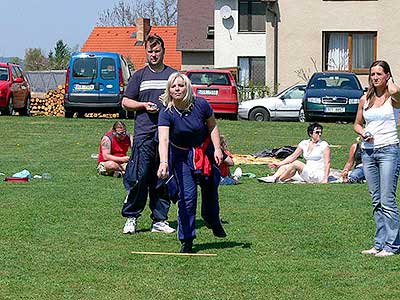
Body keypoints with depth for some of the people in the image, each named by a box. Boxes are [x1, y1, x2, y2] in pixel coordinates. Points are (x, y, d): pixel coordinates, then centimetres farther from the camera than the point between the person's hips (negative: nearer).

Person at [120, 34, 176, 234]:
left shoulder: (173, 75, 12)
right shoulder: (139, 76, 10)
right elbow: (126, 102, 11)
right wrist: (144, 105, -6)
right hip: (144, 134, -1)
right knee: (138, 177, -8)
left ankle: (159, 220, 9)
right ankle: (131, 218, 3)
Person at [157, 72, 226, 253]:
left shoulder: (201, 105, -18)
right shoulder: (166, 113, -23)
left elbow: (212, 126, -1)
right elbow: (163, 139, -36)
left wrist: (217, 149, -10)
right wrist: (164, 162, -51)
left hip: (205, 151, 2)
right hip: (181, 155, -2)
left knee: (210, 187, 15)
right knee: (187, 196, -12)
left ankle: (212, 221, 46)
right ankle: (186, 240, -4)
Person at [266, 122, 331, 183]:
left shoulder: (324, 145, -7)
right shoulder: (304, 144, 9)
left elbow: (327, 163, -11)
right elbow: (293, 156, 11)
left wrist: (325, 179, -20)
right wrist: (279, 164, 1)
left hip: (319, 175, -6)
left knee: (296, 163, -23)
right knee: (284, 167, -12)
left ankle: (277, 179, -16)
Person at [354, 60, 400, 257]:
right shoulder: (365, 100, 12)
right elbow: (357, 124, 21)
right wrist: (363, 133, -2)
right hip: (368, 151, 6)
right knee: (376, 201, 8)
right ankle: (380, 244, 13)